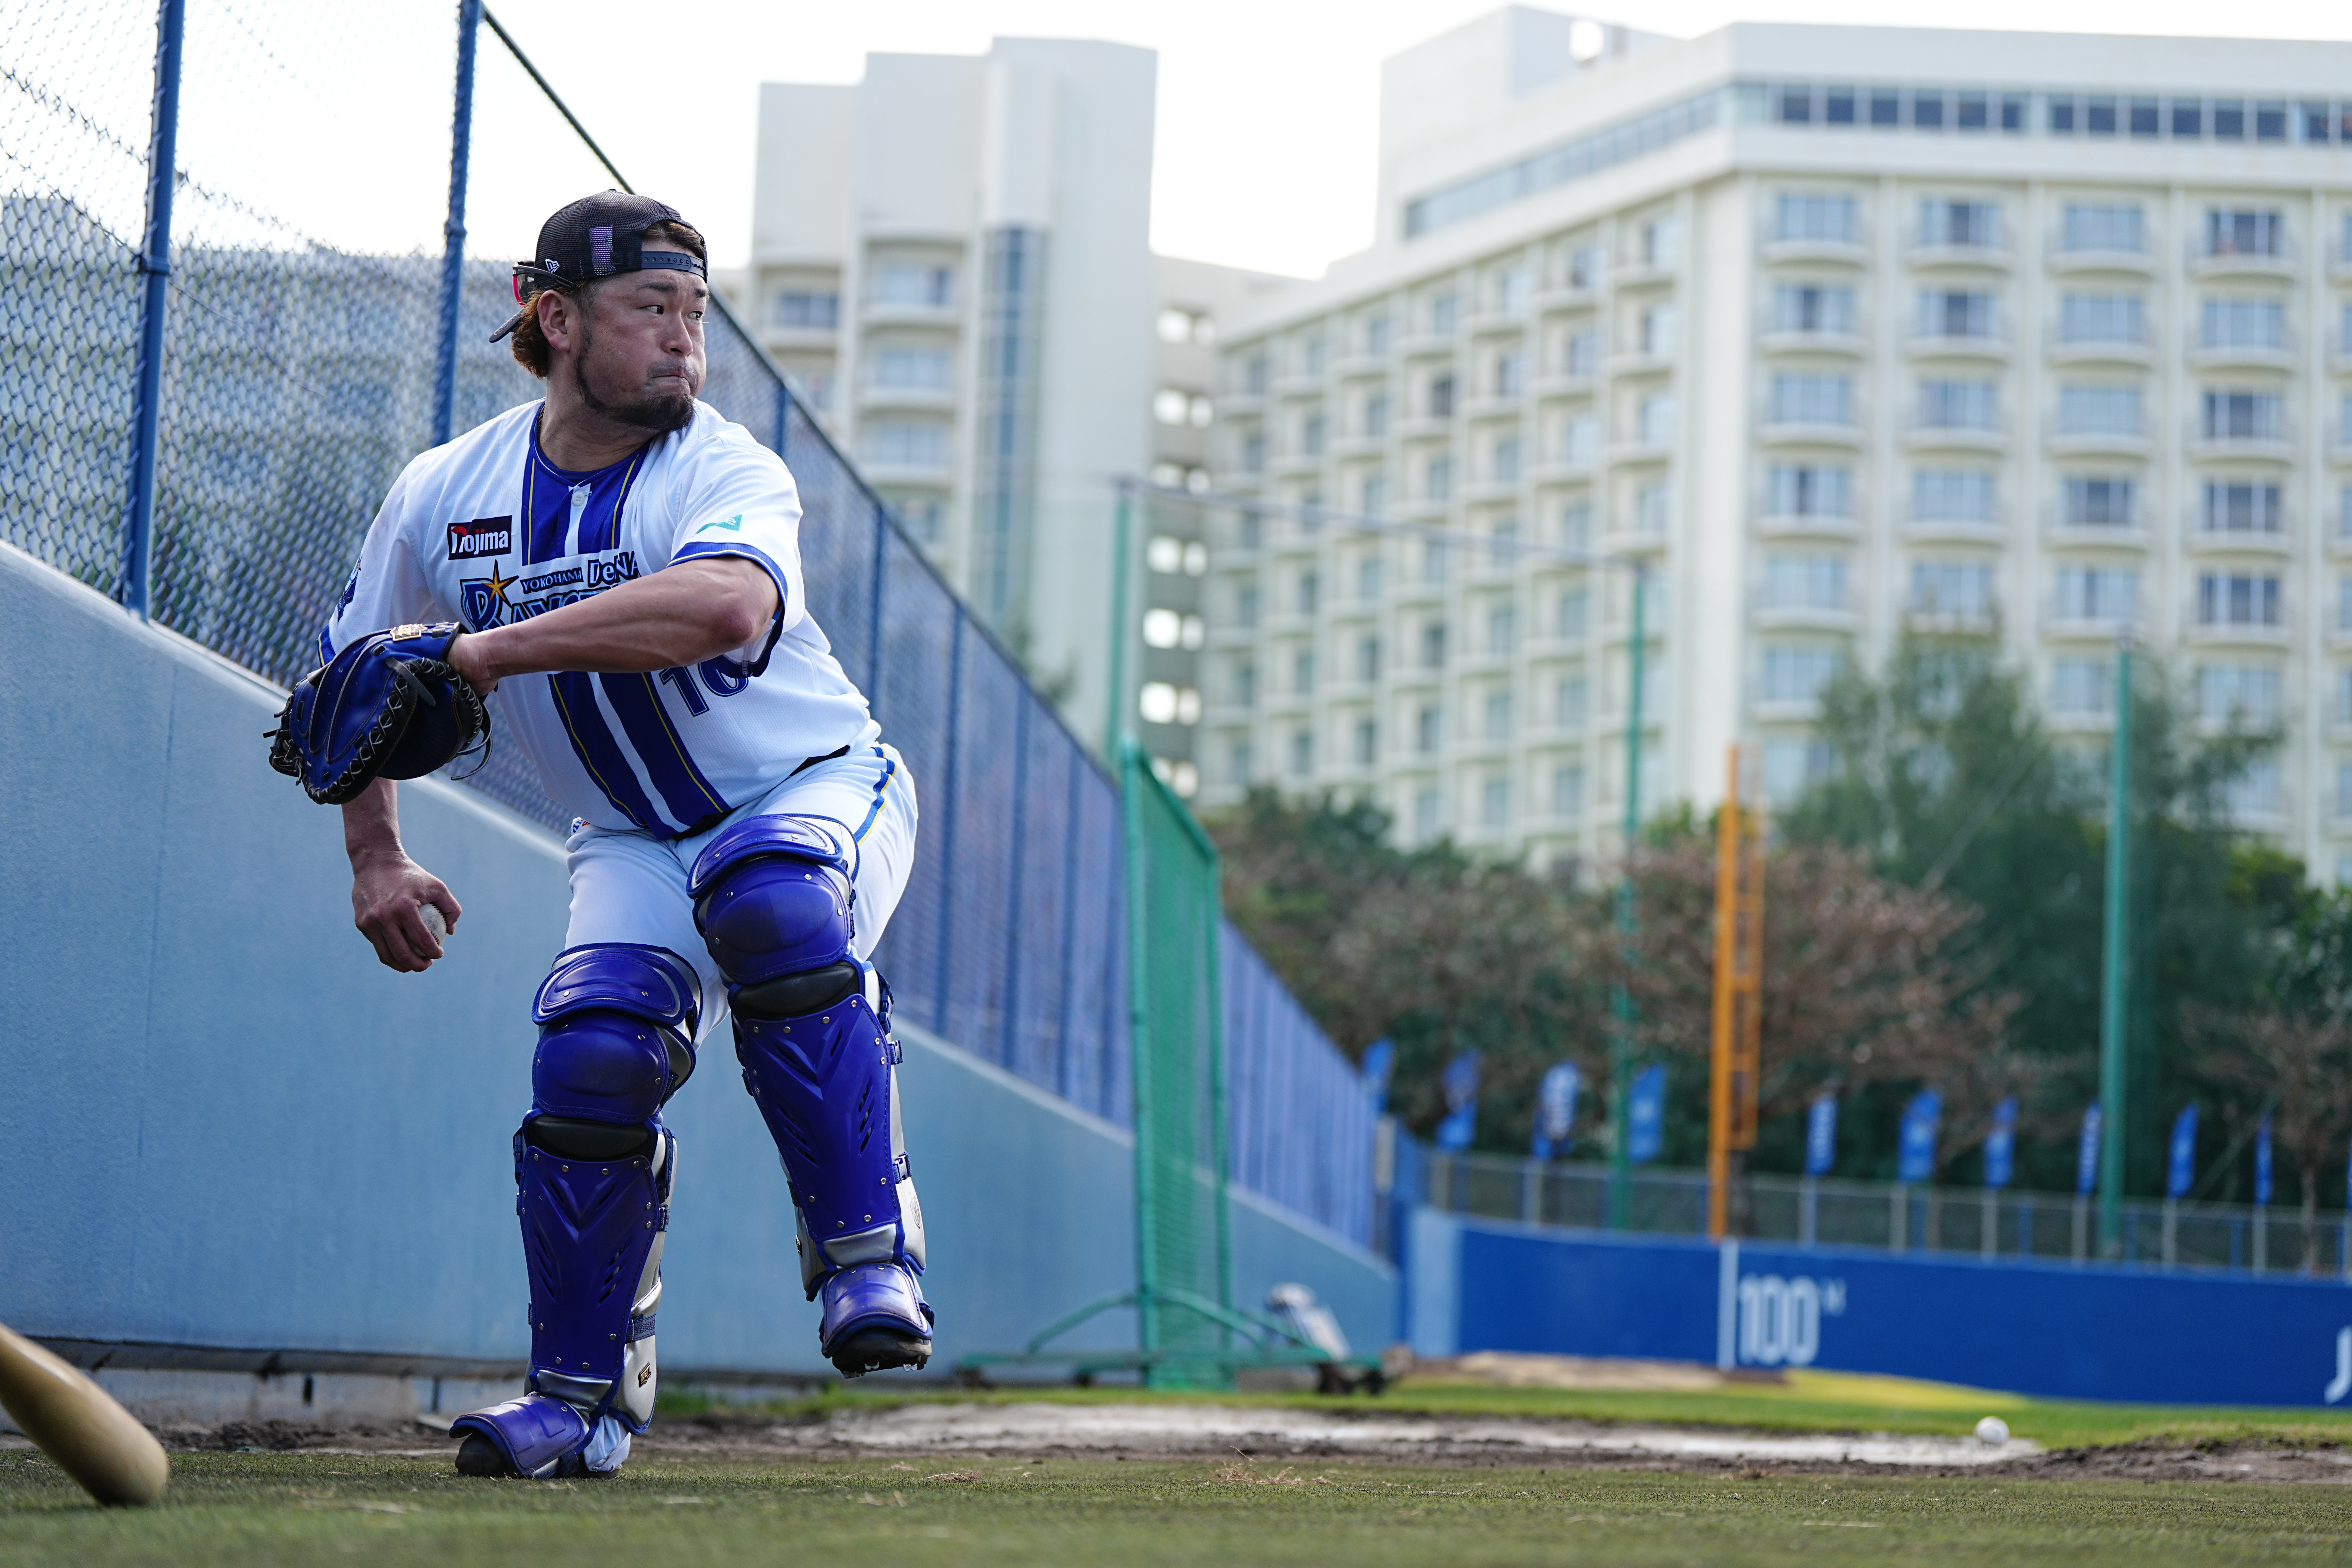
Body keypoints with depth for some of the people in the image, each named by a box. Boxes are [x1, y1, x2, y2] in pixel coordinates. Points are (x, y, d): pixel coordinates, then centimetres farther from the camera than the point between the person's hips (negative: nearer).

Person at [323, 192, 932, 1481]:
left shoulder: (726, 471, -22)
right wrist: (374, 857, 1)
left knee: (767, 899, -36)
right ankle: (581, 1399, -2)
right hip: (634, 844, 3)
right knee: (593, 1051, -20)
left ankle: (865, 1252, -28)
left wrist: (485, 652, -46)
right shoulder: (443, 498, -6)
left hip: (822, 792, -3)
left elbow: (725, 607, -46)